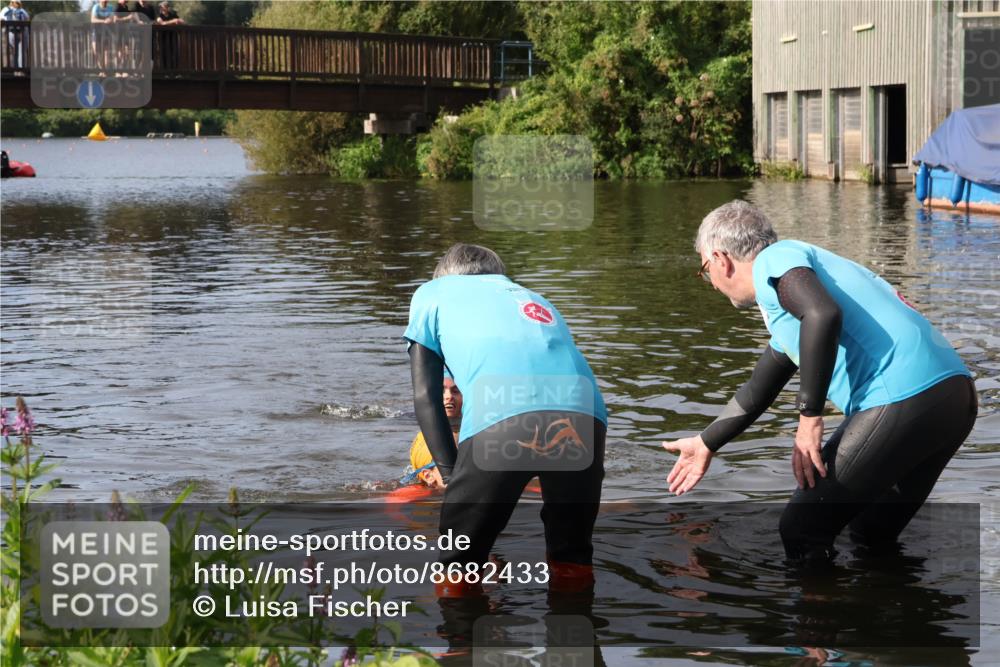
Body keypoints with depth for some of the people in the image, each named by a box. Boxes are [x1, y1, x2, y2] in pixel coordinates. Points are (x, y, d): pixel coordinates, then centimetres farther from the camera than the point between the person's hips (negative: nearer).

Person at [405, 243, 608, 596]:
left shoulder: (433, 293, 31)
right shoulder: (535, 300, 42)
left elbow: (425, 398, 21)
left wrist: (451, 476, 19)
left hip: (501, 415, -4)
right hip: (584, 412, 4)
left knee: (458, 566, 14)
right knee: (573, 562, 25)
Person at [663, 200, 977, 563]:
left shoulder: (774, 259, 2)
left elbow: (823, 315, -21)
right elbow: (758, 390, 43)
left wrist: (809, 419, -15)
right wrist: (706, 444, 53)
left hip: (902, 400, -10)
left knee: (802, 535, 2)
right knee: (873, 536, 27)